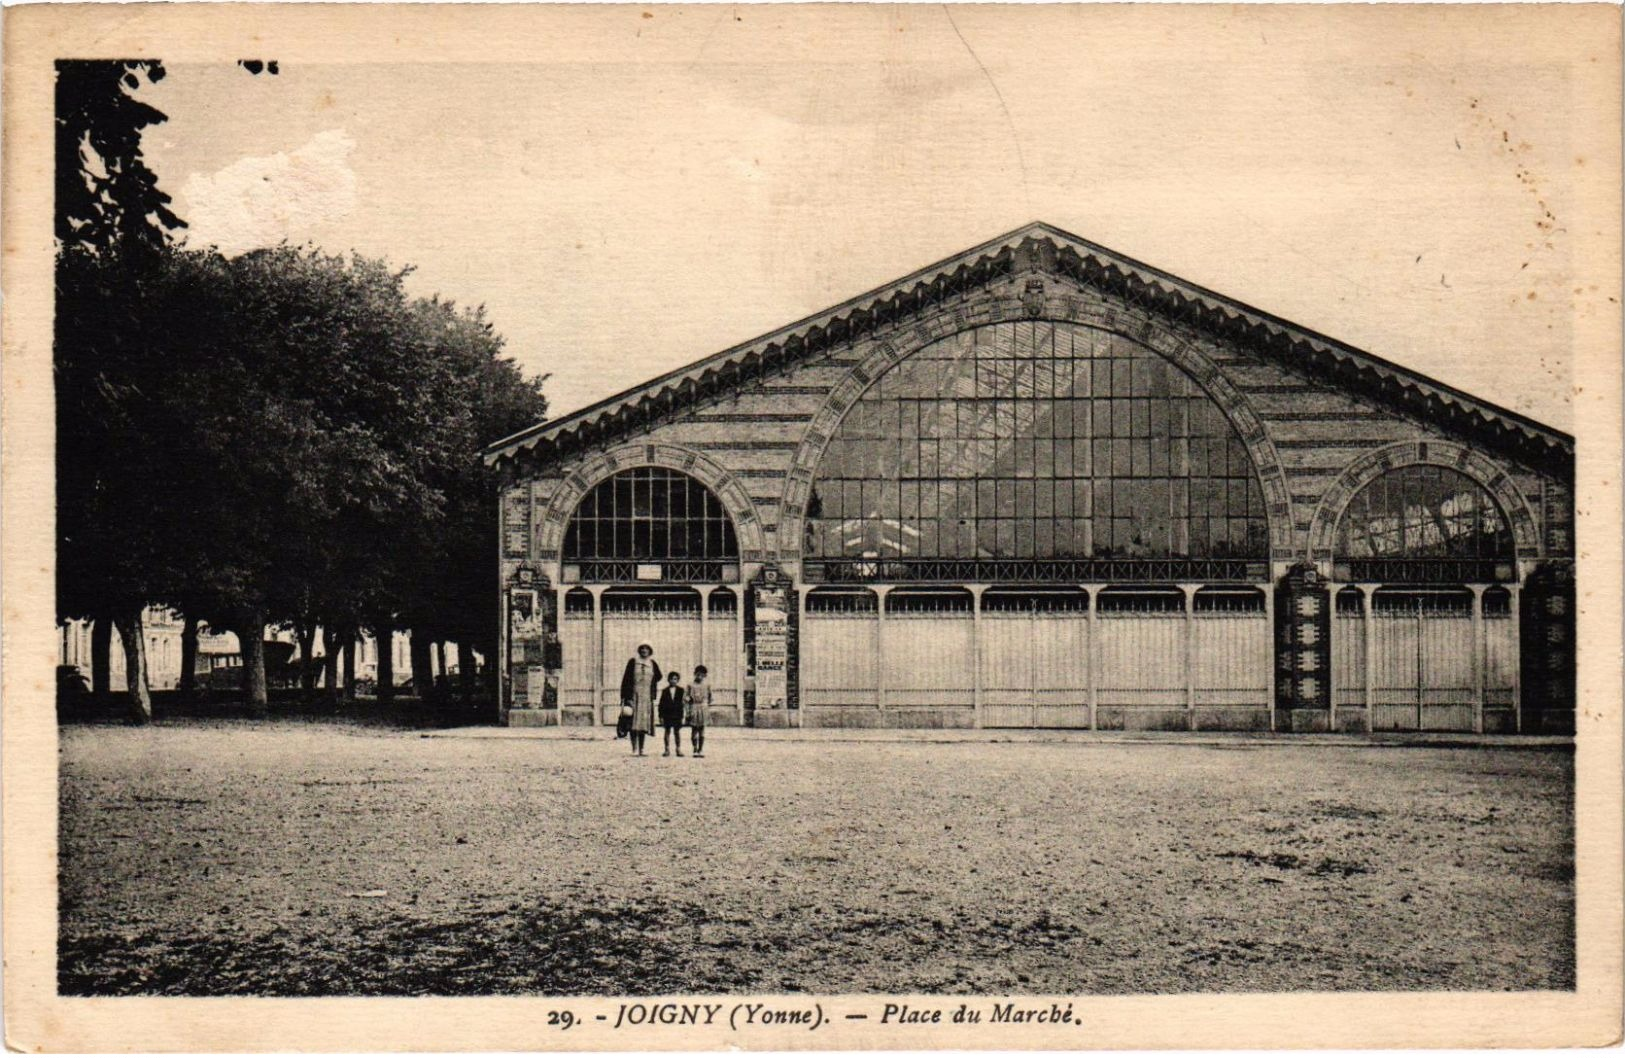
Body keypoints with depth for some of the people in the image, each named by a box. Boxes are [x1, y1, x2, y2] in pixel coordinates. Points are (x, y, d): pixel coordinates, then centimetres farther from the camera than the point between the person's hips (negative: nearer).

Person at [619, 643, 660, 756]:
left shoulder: (652, 664, 9)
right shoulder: (633, 662, 0)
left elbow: (658, 676, 26)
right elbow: (625, 679, -2)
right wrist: (623, 696, -8)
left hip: (647, 696, 3)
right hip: (634, 695, -3)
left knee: (644, 723, 4)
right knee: (634, 723, -9)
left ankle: (641, 749, 9)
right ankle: (634, 749, -11)